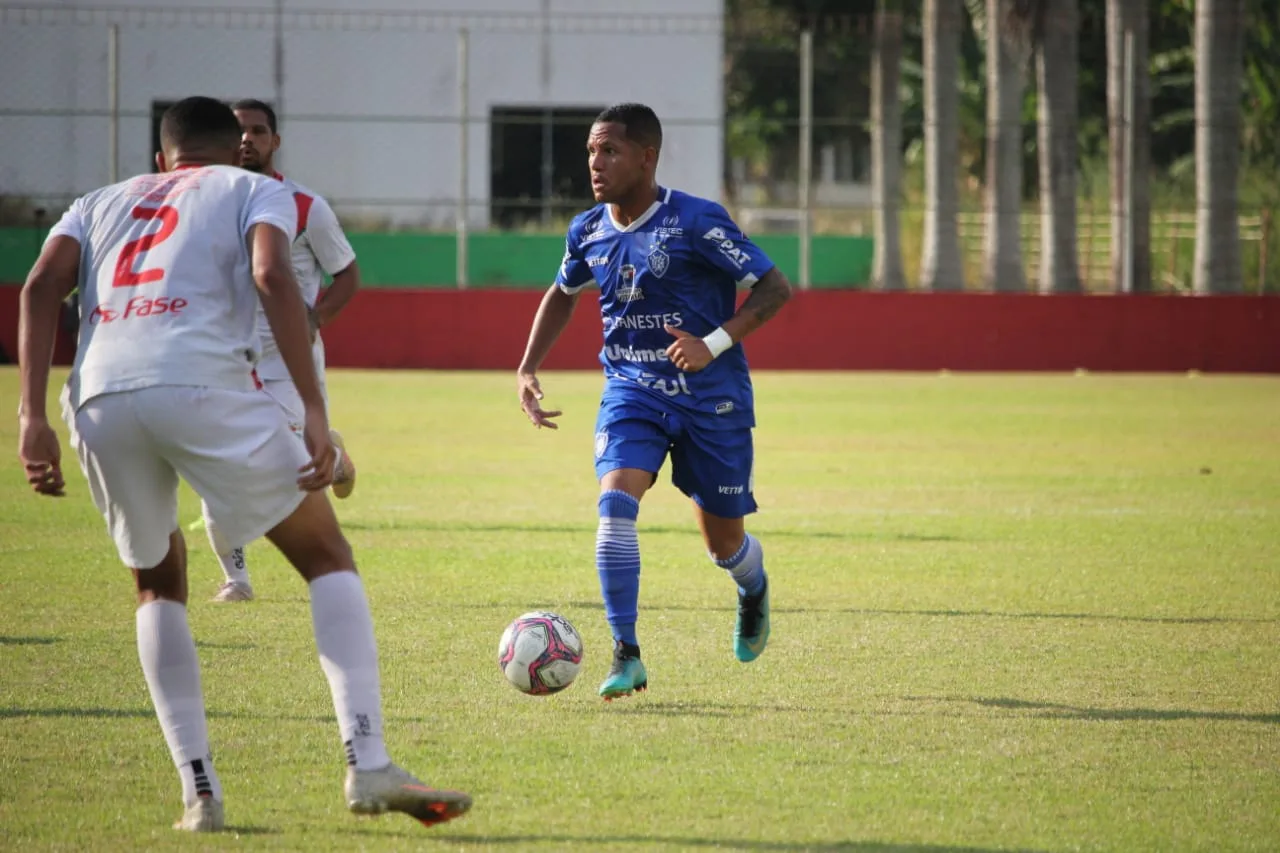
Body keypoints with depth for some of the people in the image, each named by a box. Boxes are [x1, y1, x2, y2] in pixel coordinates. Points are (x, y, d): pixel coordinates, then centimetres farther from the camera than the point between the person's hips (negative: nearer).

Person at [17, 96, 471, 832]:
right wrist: (315, 413, -5)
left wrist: (33, 415, 5)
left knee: (159, 582, 26)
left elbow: (42, 287, 12)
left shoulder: (102, 205, 32)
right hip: (203, 384, -4)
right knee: (327, 556, 11)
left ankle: (200, 792, 13)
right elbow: (270, 275, 0)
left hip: (99, 396, 4)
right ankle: (369, 766, -4)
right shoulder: (255, 191, 22)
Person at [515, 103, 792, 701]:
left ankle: (753, 588, 47)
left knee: (724, 543, 8)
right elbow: (563, 294, 22)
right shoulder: (588, 232, 1)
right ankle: (626, 657, -20)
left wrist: (715, 343, -26)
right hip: (631, 391, 3)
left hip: (711, 396, -3)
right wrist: (527, 369, 11)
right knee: (615, 503, -23)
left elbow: (774, 288, -13)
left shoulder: (696, 222, -16)